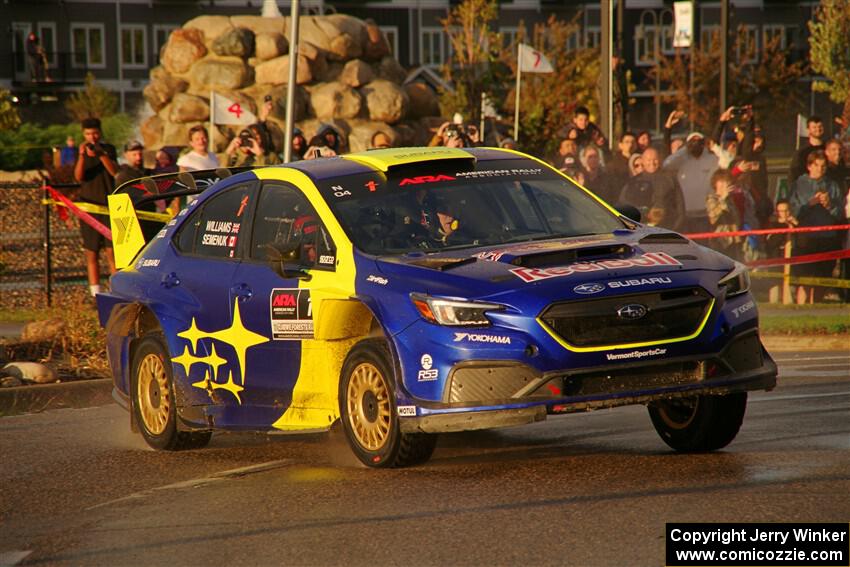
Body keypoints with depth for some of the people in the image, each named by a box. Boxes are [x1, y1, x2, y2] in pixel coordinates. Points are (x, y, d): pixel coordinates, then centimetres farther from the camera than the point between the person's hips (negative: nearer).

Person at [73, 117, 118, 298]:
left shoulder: (108, 149, 6)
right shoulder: (81, 152, 7)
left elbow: (114, 171, -10)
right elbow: (79, 176, -9)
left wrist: (100, 154, -23)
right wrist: (82, 156, -23)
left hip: (108, 206, -1)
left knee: (111, 251, -7)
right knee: (91, 253, 3)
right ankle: (95, 293, 6)